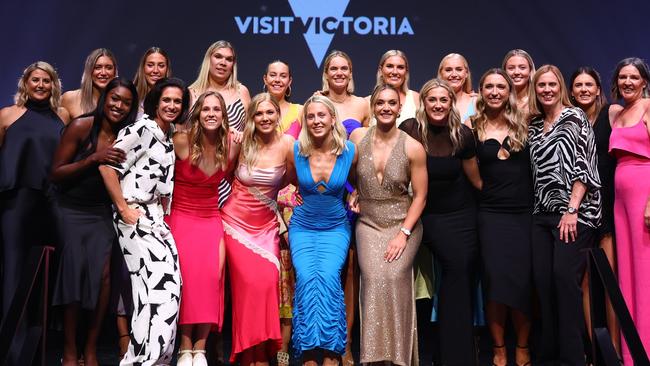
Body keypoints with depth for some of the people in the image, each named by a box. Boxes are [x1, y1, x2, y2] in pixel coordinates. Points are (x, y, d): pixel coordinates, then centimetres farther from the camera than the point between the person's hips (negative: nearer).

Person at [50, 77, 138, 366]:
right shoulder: (81, 127, -12)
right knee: (74, 271, -13)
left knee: (104, 273, -13)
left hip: (101, 213, 3)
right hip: (70, 210, -3)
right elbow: (55, 173, -12)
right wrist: (93, 159, -23)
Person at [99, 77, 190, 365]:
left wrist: (163, 216, 14)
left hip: (157, 219, 8)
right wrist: (123, 209, -14)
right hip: (134, 217, -8)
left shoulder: (169, 140, 18)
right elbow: (107, 165, -16)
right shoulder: (141, 129, -8)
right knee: (160, 286, -16)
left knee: (169, 288, -1)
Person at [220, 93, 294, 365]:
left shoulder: (287, 144, -8)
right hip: (236, 220, -1)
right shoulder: (241, 143, -5)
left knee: (267, 282, -13)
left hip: (266, 225, 1)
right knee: (249, 283, -11)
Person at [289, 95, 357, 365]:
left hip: (335, 228, -1)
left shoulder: (350, 151, -8)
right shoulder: (296, 150, -7)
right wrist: (293, 202, 7)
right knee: (307, 277, -23)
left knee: (328, 275, -25)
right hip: (303, 228, 1)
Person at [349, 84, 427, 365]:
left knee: (394, 277, -23)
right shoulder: (357, 138, 0)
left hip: (404, 223, -2)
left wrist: (404, 233, -9)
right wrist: (353, 197, 4)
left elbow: (420, 195, -2)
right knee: (373, 279, -19)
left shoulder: (413, 148, -7)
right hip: (369, 223, 2)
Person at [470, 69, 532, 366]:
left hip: (524, 212, 1)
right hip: (491, 214, -1)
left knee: (523, 280, 1)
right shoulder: (472, 127, 3)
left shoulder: (523, 124, 5)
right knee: (495, 280, -1)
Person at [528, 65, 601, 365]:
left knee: (564, 276, -14)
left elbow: (583, 166, -9)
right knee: (542, 280, 2)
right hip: (543, 213, 6)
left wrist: (572, 210, -16)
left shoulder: (574, 118, -1)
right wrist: (539, 207, 9)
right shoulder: (534, 126, 16)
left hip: (574, 212, -6)